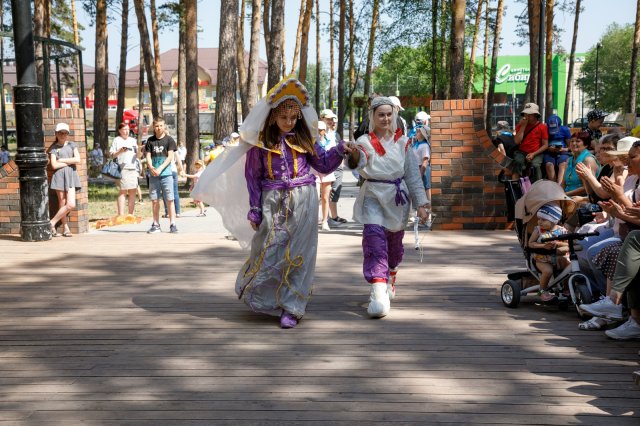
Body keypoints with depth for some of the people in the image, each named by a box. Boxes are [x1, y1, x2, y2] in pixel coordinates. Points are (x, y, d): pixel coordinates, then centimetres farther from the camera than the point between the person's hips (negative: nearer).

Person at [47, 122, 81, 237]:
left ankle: (52, 223, 3)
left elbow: (78, 160, -1)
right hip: (59, 176, -2)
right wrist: (70, 162, -2)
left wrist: (61, 160, -3)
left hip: (71, 176, 2)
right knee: (62, 205, -4)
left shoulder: (72, 145, 13)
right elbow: (54, 165, -5)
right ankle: (66, 229, 5)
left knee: (71, 204, -8)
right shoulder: (53, 147, 6)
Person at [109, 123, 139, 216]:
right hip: (122, 169, -5)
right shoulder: (116, 140, 5)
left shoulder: (133, 140, 20)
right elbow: (111, 155, 0)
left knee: (132, 191, 2)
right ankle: (121, 215, -8)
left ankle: (131, 214, 7)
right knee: (122, 192, -8)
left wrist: (139, 150, -1)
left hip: (133, 169, 5)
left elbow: (137, 155, 19)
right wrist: (120, 151, -17)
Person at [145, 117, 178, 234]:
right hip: (153, 175, 3)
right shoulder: (150, 140, 11)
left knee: (169, 200, -3)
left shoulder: (169, 140, 2)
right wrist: (151, 168, -13)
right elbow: (148, 156, 7)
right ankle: (156, 225, 12)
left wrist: (160, 168, -15)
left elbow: (170, 157, -4)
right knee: (154, 200, 5)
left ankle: (172, 224, -1)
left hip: (166, 174, -3)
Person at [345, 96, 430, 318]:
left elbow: (413, 175, 7)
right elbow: (360, 161, -25)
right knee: (374, 238, -19)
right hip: (373, 196, -3)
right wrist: (355, 157, -49)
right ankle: (379, 294, -23)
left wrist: (421, 204, 1)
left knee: (394, 243, 14)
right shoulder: (365, 141, -2)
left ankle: (390, 280, 43)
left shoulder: (402, 142, 6)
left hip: (397, 197, 3)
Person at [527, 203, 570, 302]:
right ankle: (542, 291, -6)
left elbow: (568, 244, -2)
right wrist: (543, 246, -19)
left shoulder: (562, 231, 1)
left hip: (559, 257, 3)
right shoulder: (538, 230, -1)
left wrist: (558, 243, -22)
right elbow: (531, 243, -3)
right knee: (548, 271, -29)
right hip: (542, 259, -2)